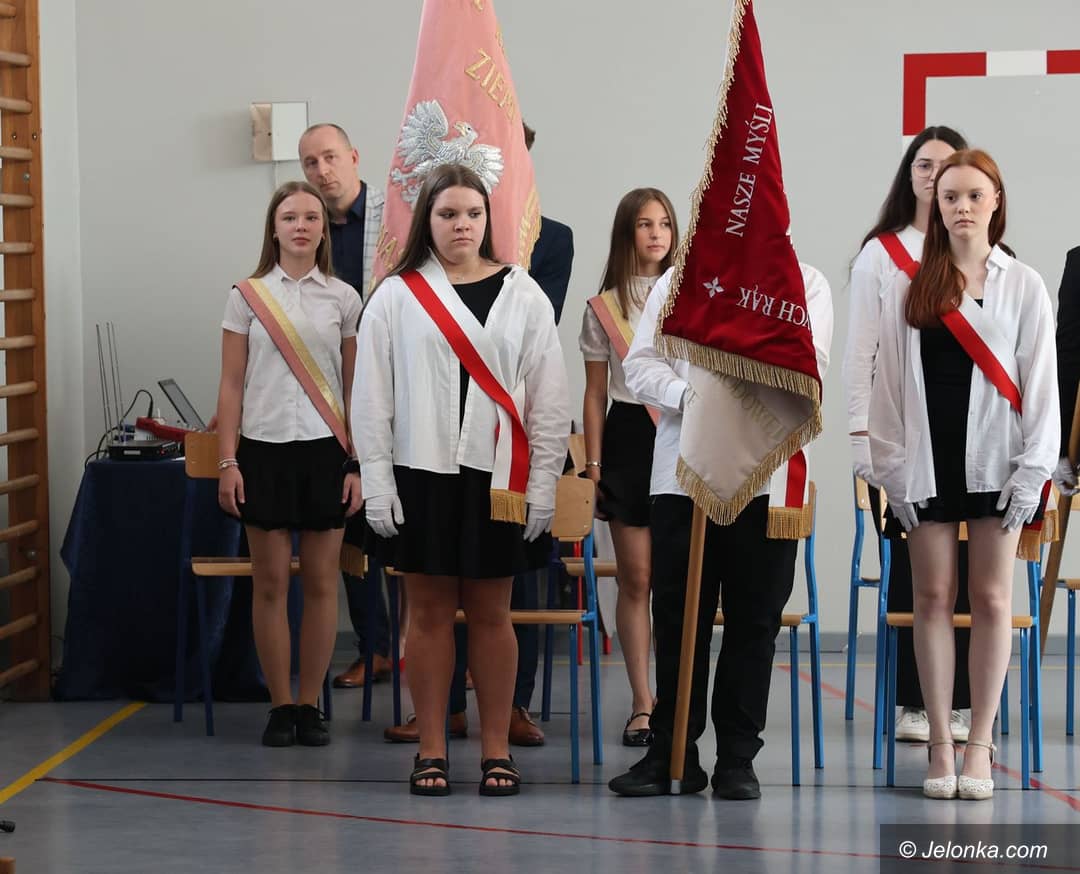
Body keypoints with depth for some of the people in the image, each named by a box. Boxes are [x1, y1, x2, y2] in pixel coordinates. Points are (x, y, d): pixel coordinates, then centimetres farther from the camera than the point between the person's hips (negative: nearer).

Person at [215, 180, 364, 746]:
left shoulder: (343, 299, 6)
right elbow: (231, 386, 4)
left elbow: (354, 388, 7)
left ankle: (309, 704, 11)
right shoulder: (247, 296, 4)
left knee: (321, 582, 2)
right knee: (270, 582, 1)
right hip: (264, 448, -1)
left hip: (326, 450, 1)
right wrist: (227, 462, -3)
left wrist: (357, 464, 1)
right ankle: (280, 706, 9)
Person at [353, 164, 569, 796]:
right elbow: (371, 400, 3)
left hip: (499, 480, 0)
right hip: (422, 477, 0)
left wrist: (543, 488, -2)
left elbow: (550, 400, 4)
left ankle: (497, 749, 13)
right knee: (430, 613, 5)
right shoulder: (396, 297, 4)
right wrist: (378, 486, -4)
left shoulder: (523, 295, 5)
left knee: (491, 613, 5)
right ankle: (432, 750, 12)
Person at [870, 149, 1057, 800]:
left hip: (996, 462, -1)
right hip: (929, 461, 1)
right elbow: (889, 385, 6)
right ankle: (941, 744, 8)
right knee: (933, 598, 2)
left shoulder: (1023, 286, 4)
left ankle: (980, 744, 8)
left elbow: (1040, 383, 1)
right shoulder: (909, 291, 7)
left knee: (992, 598, 1)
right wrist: (893, 471, 0)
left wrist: (1033, 470, -6)